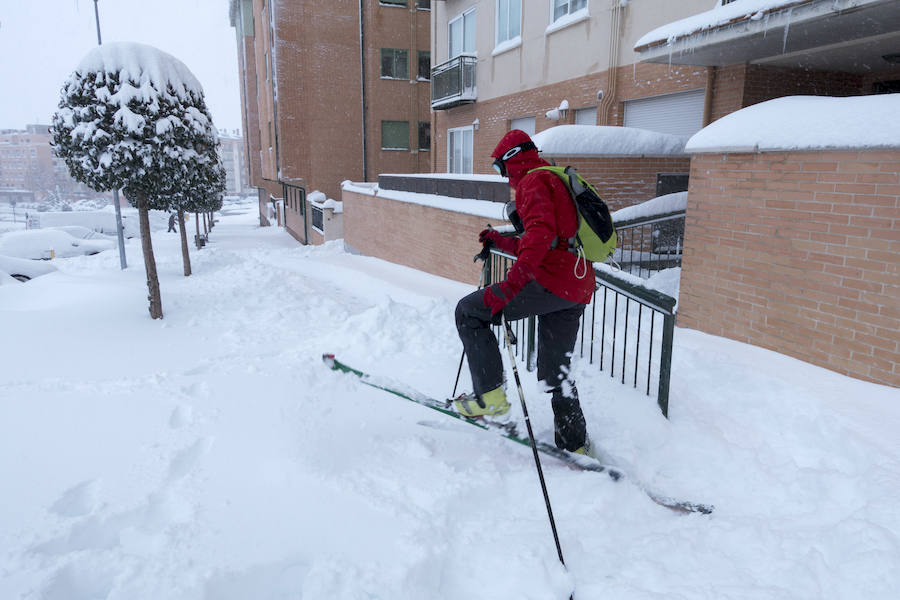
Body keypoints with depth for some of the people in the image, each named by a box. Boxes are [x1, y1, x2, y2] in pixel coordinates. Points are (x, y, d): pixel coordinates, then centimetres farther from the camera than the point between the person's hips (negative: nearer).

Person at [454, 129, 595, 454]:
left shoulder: (533, 181, -4)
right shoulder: (555, 181, 28)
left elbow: (541, 233, -24)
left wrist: (509, 286, -33)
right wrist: (501, 241, 33)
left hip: (551, 282, -10)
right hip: (578, 290, 10)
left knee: (468, 311, -2)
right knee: (555, 372, 18)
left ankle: (490, 394, -6)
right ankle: (575, 446, 25)